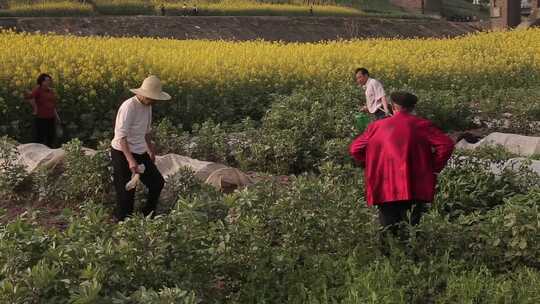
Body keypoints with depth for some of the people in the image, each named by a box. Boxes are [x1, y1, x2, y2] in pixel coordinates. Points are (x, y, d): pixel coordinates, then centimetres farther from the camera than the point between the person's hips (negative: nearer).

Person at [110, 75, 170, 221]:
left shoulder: (147, 106, 4)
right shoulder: (129, 107, -22)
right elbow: (121, 136, -27)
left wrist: (150, 150, 29)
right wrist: (130, 160, -34)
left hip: (140, 153, 9)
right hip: (123, 154, -8)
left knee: (157, 183, 10)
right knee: (126, 193, -1)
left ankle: (147, 216, 27)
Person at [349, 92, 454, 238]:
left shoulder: (376, 127, 8)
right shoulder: (421, 125, 3)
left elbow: (355, 149, 9)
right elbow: (446, 144, -5)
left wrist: (372, 168, 18)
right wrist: (434, 168, 5)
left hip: (384, 189, 2)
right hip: (415, 189, -1)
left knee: (389, 231, 9)